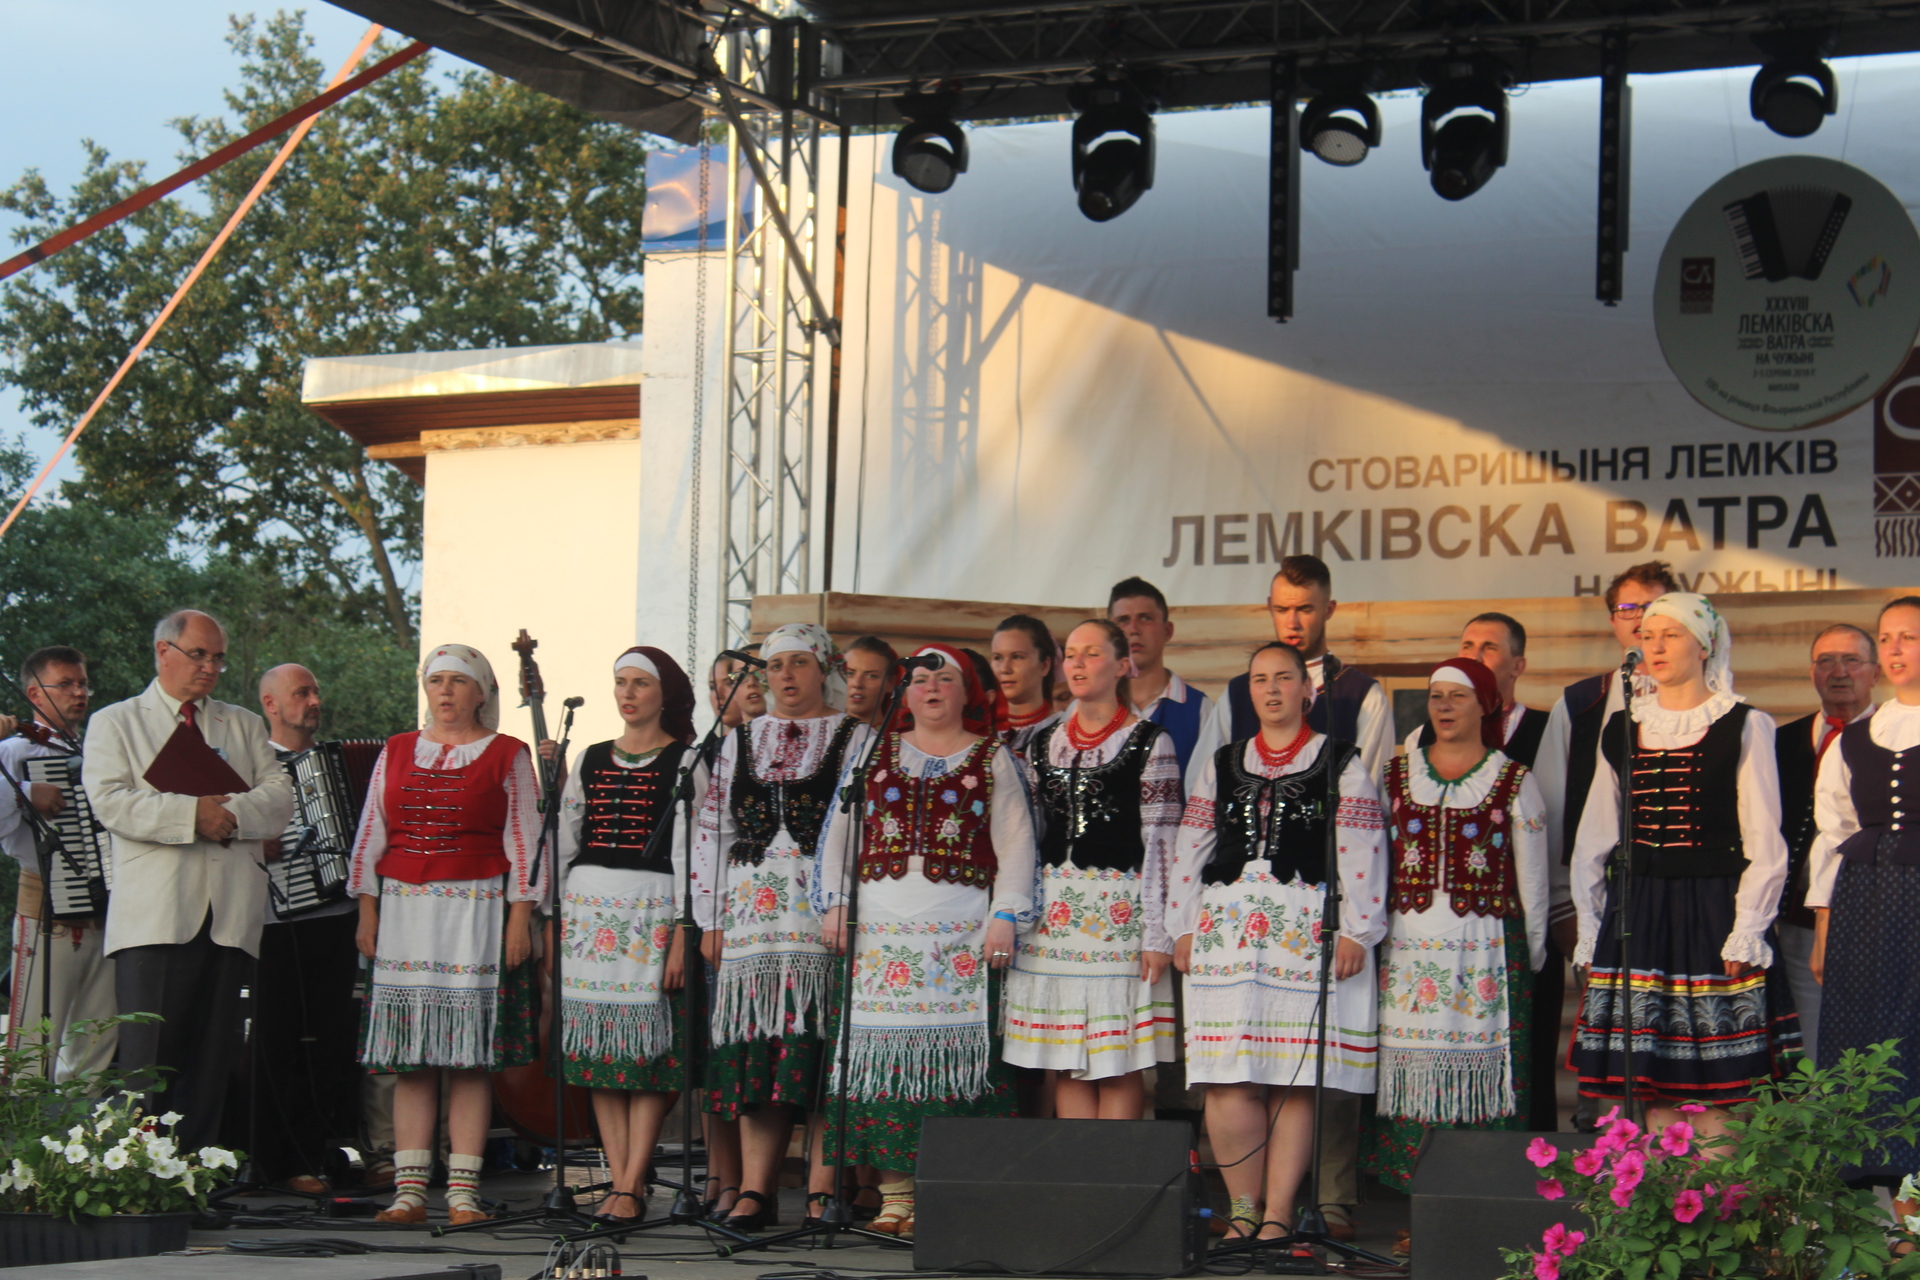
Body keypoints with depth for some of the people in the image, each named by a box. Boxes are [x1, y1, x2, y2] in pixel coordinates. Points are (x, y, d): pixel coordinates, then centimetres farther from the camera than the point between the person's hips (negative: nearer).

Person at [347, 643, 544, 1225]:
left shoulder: (507, 756, 6)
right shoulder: (396, 752, 15)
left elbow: (524, 842, 2)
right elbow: (371, 835, 14)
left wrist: (520, 919, -5)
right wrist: (367, 911, 6)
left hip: (476, 911, -3)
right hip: (403, 911, 3)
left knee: (470, 1056, -5)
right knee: (409, 1057, -1)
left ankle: (464, 1191, -3)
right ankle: (409, 1190, 0)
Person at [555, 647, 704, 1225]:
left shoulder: (685, 762, 1)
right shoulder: (589, 759, 15)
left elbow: (688, 852, -4)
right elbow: (564, 841, 17)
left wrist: (682, 928, -11)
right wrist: (552, 917, 10)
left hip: (652, 906, -5)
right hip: (588, 905, 5)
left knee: (647, 1046, -8)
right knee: (598, 1045, 2)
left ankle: (631, 1186, -8)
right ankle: (621, 1181, 5)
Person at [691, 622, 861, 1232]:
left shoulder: (856, 740, 7)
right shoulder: (740, 742, 19)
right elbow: (711, 833, 18)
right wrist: (710, 918, 11)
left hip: (826, 913, -3)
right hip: (752, 914, 3)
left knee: (817, 1051, -9)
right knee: (757, 1054, -2)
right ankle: (756, 1192, -2)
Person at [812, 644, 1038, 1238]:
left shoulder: (994, 760, 10)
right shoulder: (874, 754, 18)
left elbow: (1016, 844, 4)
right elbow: (838, 833, 17)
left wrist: (1005, 916, -7)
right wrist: (833, 904, 7)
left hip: (961, 930, -2)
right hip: (881, 929, 2)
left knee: (955, 1052, -10)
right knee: (883, 1052, -4)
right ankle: (894, 1194, 0)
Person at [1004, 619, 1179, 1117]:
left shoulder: (1149, 742, -1)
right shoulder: (1045, 744, 14)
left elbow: (1161, 842, -5)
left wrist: (1157, 935, -10)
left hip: (1121, 910, -5)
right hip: (1052, 916, 5)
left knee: (1119, 1066, -3)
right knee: (1066, 1066, 4)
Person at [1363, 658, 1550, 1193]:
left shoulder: (1514, 782, 5)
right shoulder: (1398, 775, 13)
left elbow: (1532, 878, 6)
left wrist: (1532, 955, 4)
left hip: (1487, 948, -2)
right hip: (1409, 946, 3)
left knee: (1479, 1071, -6)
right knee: (1413, 1069, -1)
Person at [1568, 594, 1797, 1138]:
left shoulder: (1744, 727, 1)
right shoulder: (1620, 729, 13)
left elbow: (1765, 840, -2)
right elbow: (1594, 838, 16)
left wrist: (1747, 932, -9)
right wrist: (1589, 928, 10)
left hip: (1712, 910, -4)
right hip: (1635, 916, 4)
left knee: (1712, 1100, -5)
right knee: (1653, 1092, 3)